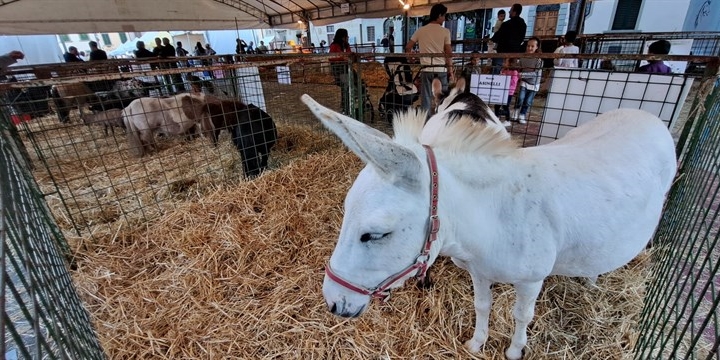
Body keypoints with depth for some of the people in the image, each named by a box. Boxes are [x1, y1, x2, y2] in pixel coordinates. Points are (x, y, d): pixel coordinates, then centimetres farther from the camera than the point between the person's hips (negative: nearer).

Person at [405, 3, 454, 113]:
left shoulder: (421, 30, 5)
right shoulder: (445, 31, -1)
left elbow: (408, 48, 7)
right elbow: (448, 53, -3)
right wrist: (450, 71, 3)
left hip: (426, 70, 2)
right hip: (441, 70, -2)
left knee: (426, 99, 5)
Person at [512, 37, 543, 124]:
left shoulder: (539, 59, -15)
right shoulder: (523, 57, -5)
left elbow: (536, 73, -22)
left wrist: (523, 74, -32)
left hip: (534, 84, -1)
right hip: (524, 82, 1)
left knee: (528, 102, 6)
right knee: (520, 98, -17)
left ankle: (522, 117, 20)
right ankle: (515, 115, -4)